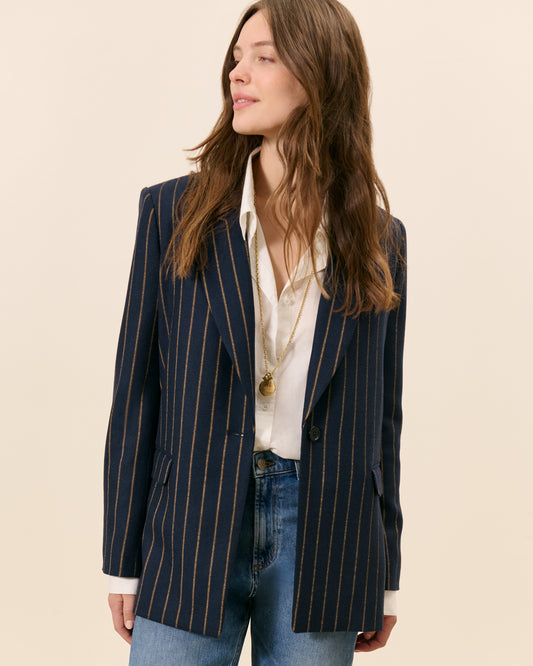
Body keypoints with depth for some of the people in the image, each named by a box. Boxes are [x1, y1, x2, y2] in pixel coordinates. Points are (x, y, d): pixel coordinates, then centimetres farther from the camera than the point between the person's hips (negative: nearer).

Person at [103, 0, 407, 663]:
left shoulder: (378, 239, 3)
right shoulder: (173, 212, 0)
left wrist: (383, 578, 10)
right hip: (191, 535, 0)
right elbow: (136, 391, 1)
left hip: (323, 537, 1)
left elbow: (382, 412, 8)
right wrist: (123, 561, 0)